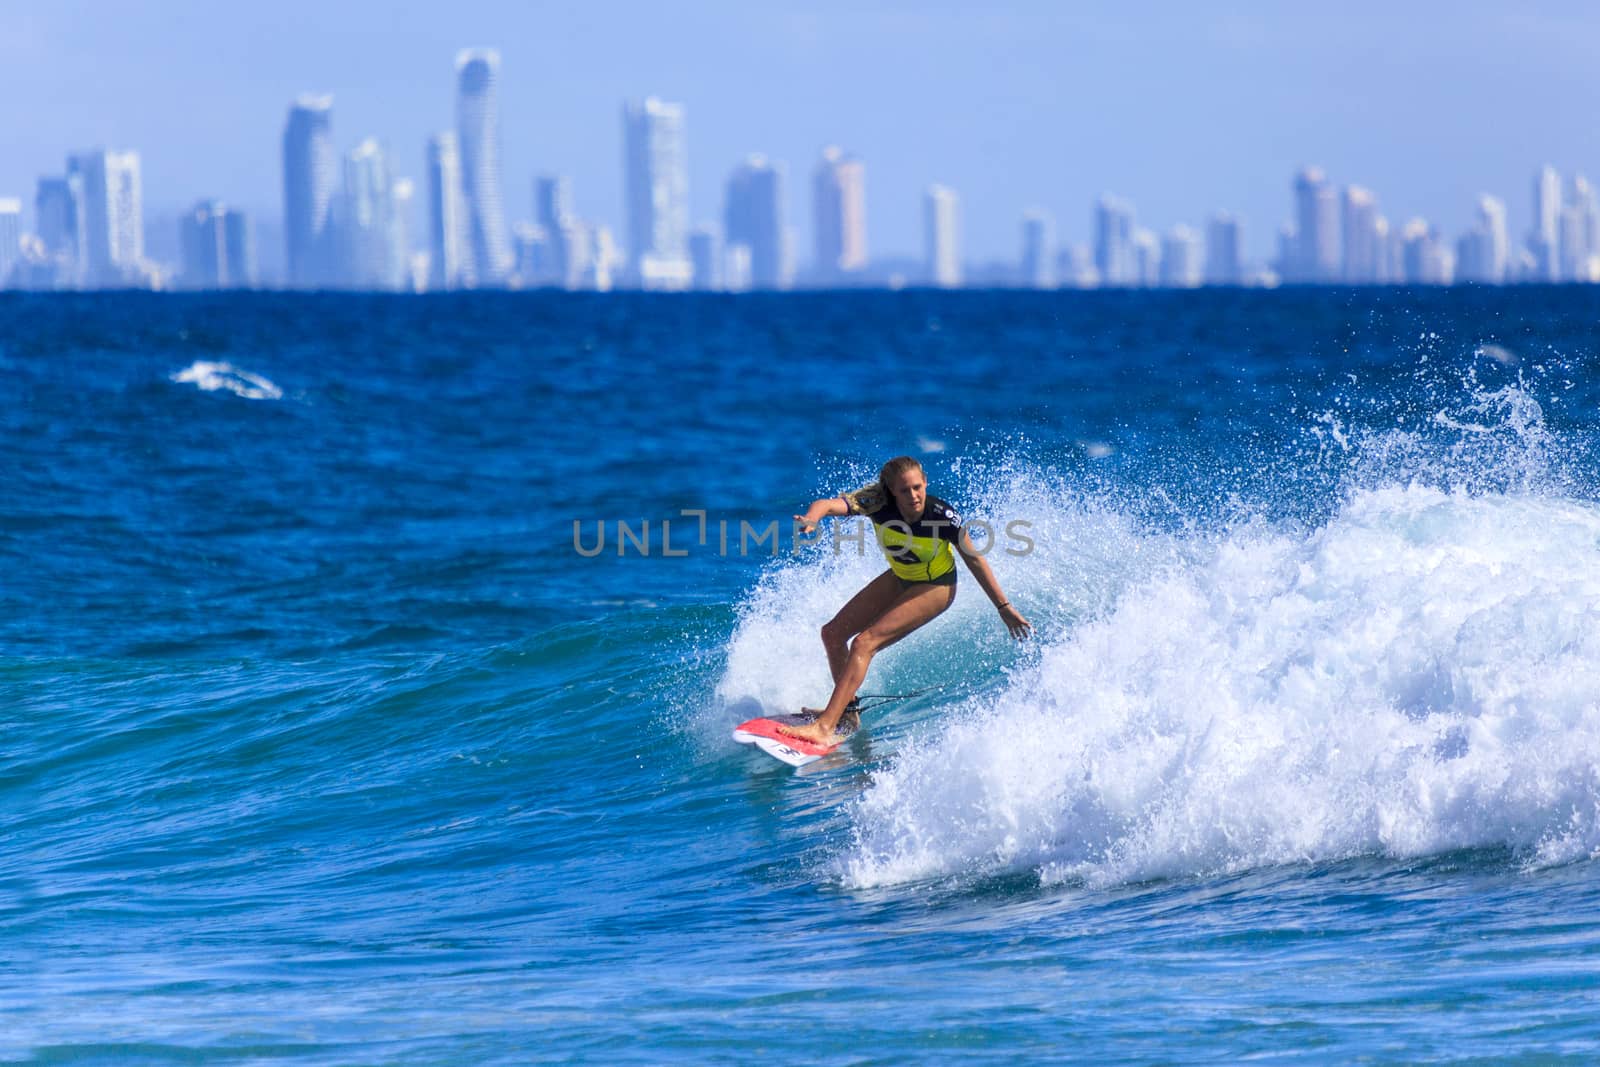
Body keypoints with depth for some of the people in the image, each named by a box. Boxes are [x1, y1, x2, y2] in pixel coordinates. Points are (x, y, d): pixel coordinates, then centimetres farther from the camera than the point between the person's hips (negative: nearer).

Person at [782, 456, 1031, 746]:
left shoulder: (943, 516, -31)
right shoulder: (879, 502, -27)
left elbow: (974, 560, -16)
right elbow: (829, 504, -41)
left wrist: (1004, 607, -11)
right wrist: (811, 519, -66)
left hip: (935, 587, -5)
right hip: (900, 579, 5)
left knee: (864, 643, -21)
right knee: (833, 633, 6)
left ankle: (825, 728, -24)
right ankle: (846, 709, 28)